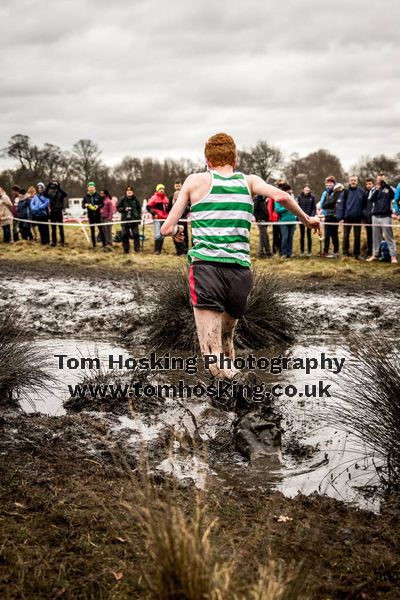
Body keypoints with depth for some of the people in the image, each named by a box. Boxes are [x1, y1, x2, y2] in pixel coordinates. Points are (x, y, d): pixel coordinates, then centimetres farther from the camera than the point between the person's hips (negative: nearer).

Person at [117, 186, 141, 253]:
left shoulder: (135, 199, 4)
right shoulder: (122, 199, 1)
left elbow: (139, 209, 10)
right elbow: (118, 208, 5)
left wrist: (139, 217, 1)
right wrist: (124, 209, -12)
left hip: (134, 219, 0)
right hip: (125, 219, 0)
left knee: (136, 235, 0)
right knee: (125, 235, 2)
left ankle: (137, 248, 7)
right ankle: (126, 249, 10)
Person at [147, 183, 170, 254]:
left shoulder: (166, 198, 15)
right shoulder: (154, 197, -4)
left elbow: (168, 207, 28)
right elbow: (148, 207, -7)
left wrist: (167, 215, 16)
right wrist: (154, 213, -14)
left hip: (164, 219, 6)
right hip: (157, 219, -6)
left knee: (162, 236, 8)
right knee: (157, 235, -16)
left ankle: (160, 250, 14)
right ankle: (156, 250, -8)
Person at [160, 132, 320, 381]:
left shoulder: (196, 180, 10)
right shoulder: (249, 181, 14)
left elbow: (167, 229, 8)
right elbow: (281, 196, -4)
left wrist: (177, 230, 31)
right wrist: (306, 219, 13)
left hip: (206, 269, -3)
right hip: (240, 272, 3)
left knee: (214, 360, -6)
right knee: (226, 339, 26)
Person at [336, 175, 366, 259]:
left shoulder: (361, 192, 2)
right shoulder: (345, 192, -2)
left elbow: (364, 204, 7)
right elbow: (340, 204, -6)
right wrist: (339, 217, -12)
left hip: (358, 218, 1)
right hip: (347, 217, -1)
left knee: (357, 236, 6)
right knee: (346, 236, 3)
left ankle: (357, 253, 13)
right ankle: (345, 253, 10)